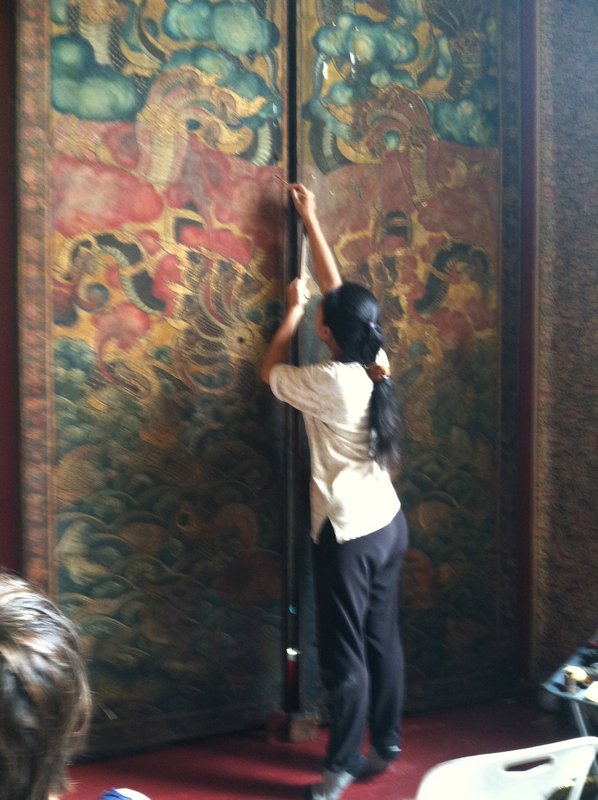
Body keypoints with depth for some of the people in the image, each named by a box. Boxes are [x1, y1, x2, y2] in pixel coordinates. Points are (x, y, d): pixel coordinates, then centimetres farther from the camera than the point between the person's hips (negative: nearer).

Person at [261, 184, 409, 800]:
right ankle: (386, 746, 28)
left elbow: (269, 371, 1)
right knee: (382, 640, 16)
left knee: (344, 654, 2)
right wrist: (310, 219, 20)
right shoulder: (374, 363, 0)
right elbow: (336, 284, 11)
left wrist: (293, 310, 11)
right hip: (388, 525, 8)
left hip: (348, 533, -8)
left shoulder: (328, 382, -20)